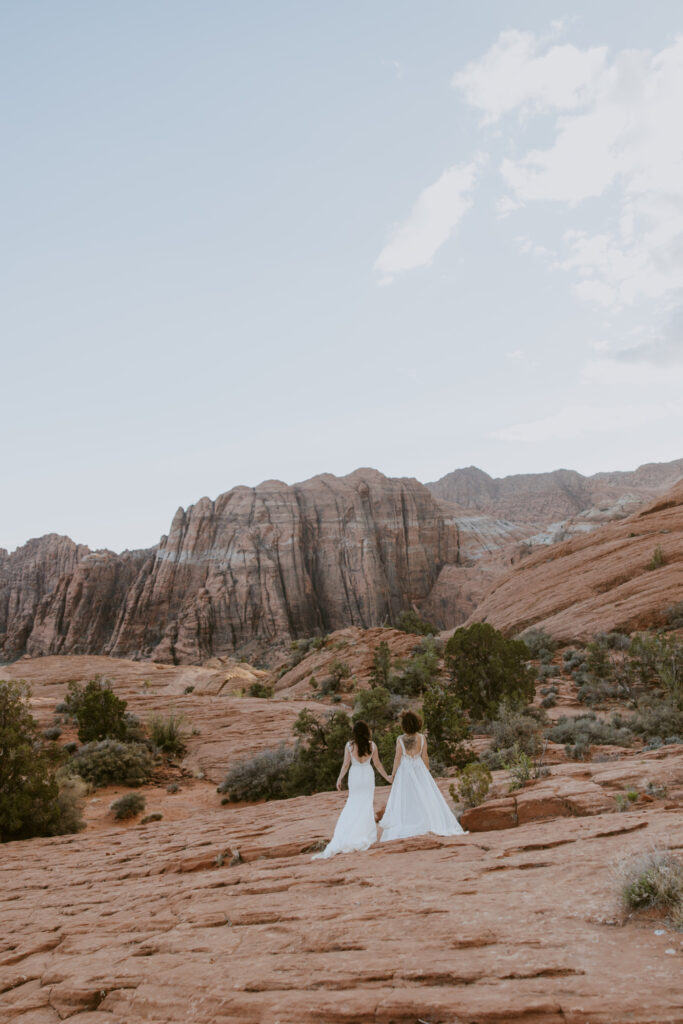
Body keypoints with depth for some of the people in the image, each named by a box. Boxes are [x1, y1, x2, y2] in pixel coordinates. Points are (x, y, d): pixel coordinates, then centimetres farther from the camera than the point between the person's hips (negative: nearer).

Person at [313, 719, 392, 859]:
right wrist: (386, 777, 13)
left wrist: (339, 779, 4)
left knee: (353, 804, 15)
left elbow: (346, 765, -10)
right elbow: (377, 764, -1)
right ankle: (365, 834, 13)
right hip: (368, 775, 0)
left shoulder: (349, 745, -13)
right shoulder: (372, 745, -9)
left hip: (354, 776, 0)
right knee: (367, 804, 10)